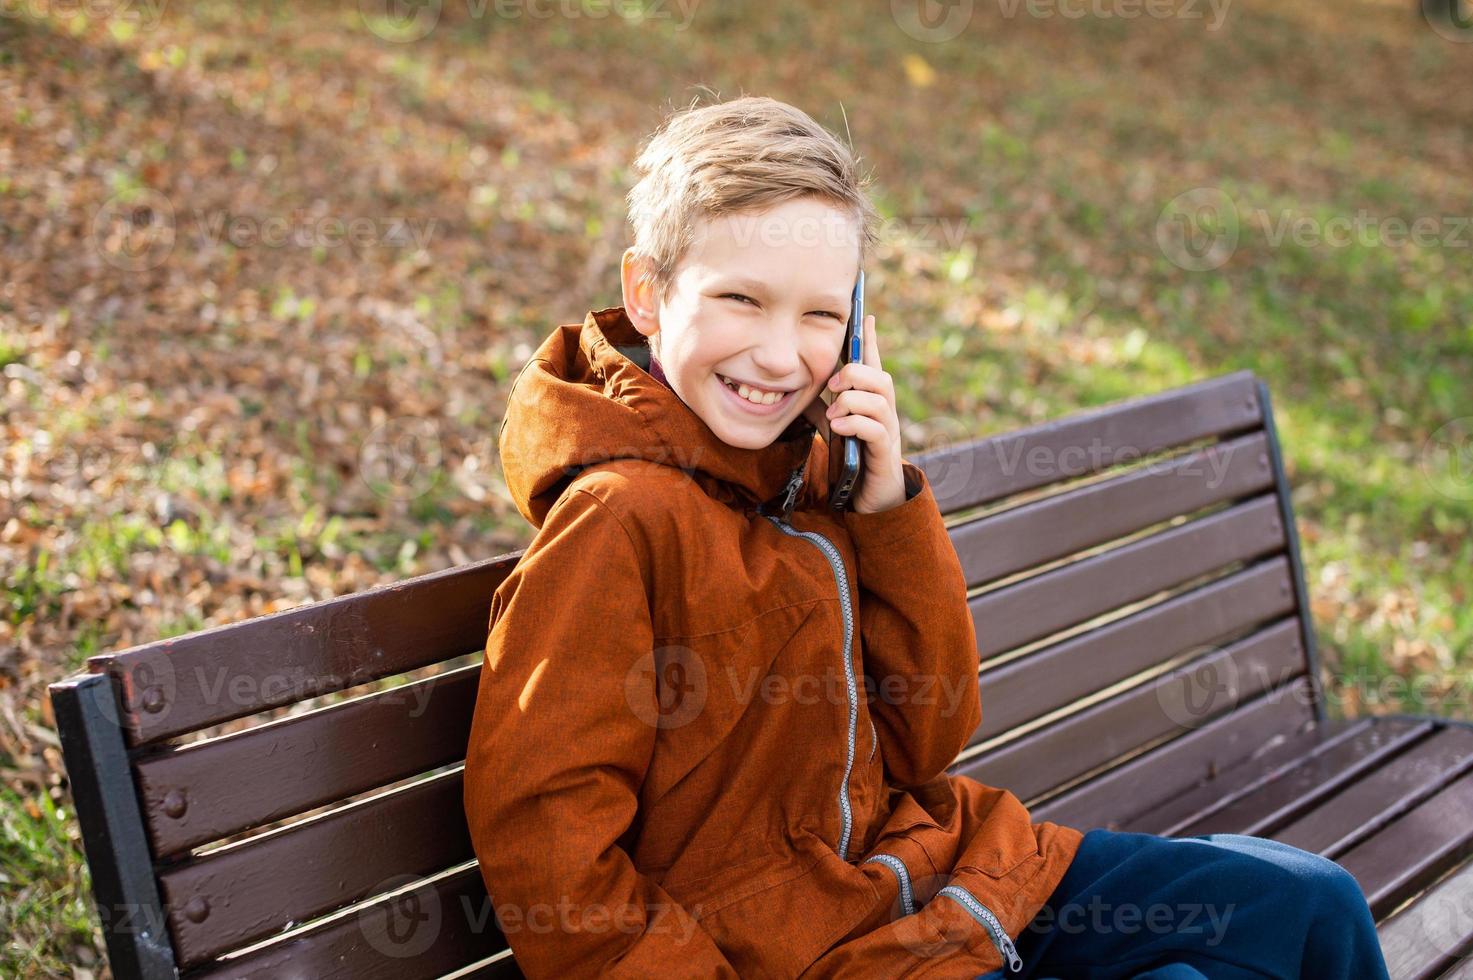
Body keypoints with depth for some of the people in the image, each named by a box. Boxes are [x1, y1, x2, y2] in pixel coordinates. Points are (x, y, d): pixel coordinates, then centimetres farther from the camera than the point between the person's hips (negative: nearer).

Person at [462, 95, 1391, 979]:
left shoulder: (798, 466, 1)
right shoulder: (621, 518, -22)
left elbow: (922, 742, 1)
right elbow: (545, 848, -22)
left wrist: (890, 506, -10)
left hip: (929, 872, 8)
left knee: (1306, 899, 10)